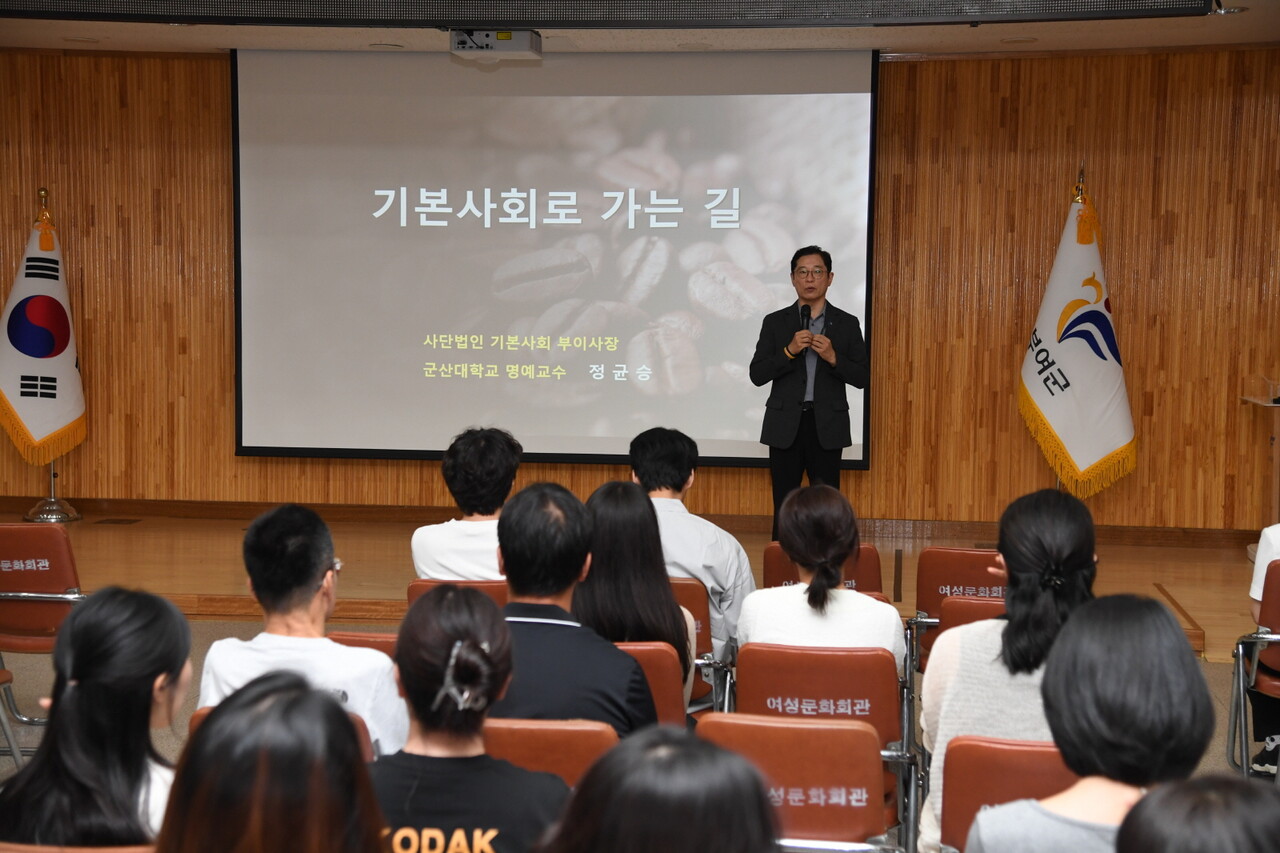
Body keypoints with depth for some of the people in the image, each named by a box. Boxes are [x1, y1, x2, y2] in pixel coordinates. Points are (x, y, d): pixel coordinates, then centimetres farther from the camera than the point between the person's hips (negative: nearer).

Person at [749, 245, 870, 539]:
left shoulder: (847, 324, 6)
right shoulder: (775, 322, 5)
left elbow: (862, 377, 2)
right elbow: (757, 375, -2)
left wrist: (833, 358, -15)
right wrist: (789, 351, -16)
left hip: (827, 426, 0)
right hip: (785, 426, 0)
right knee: (784, 507, 2)